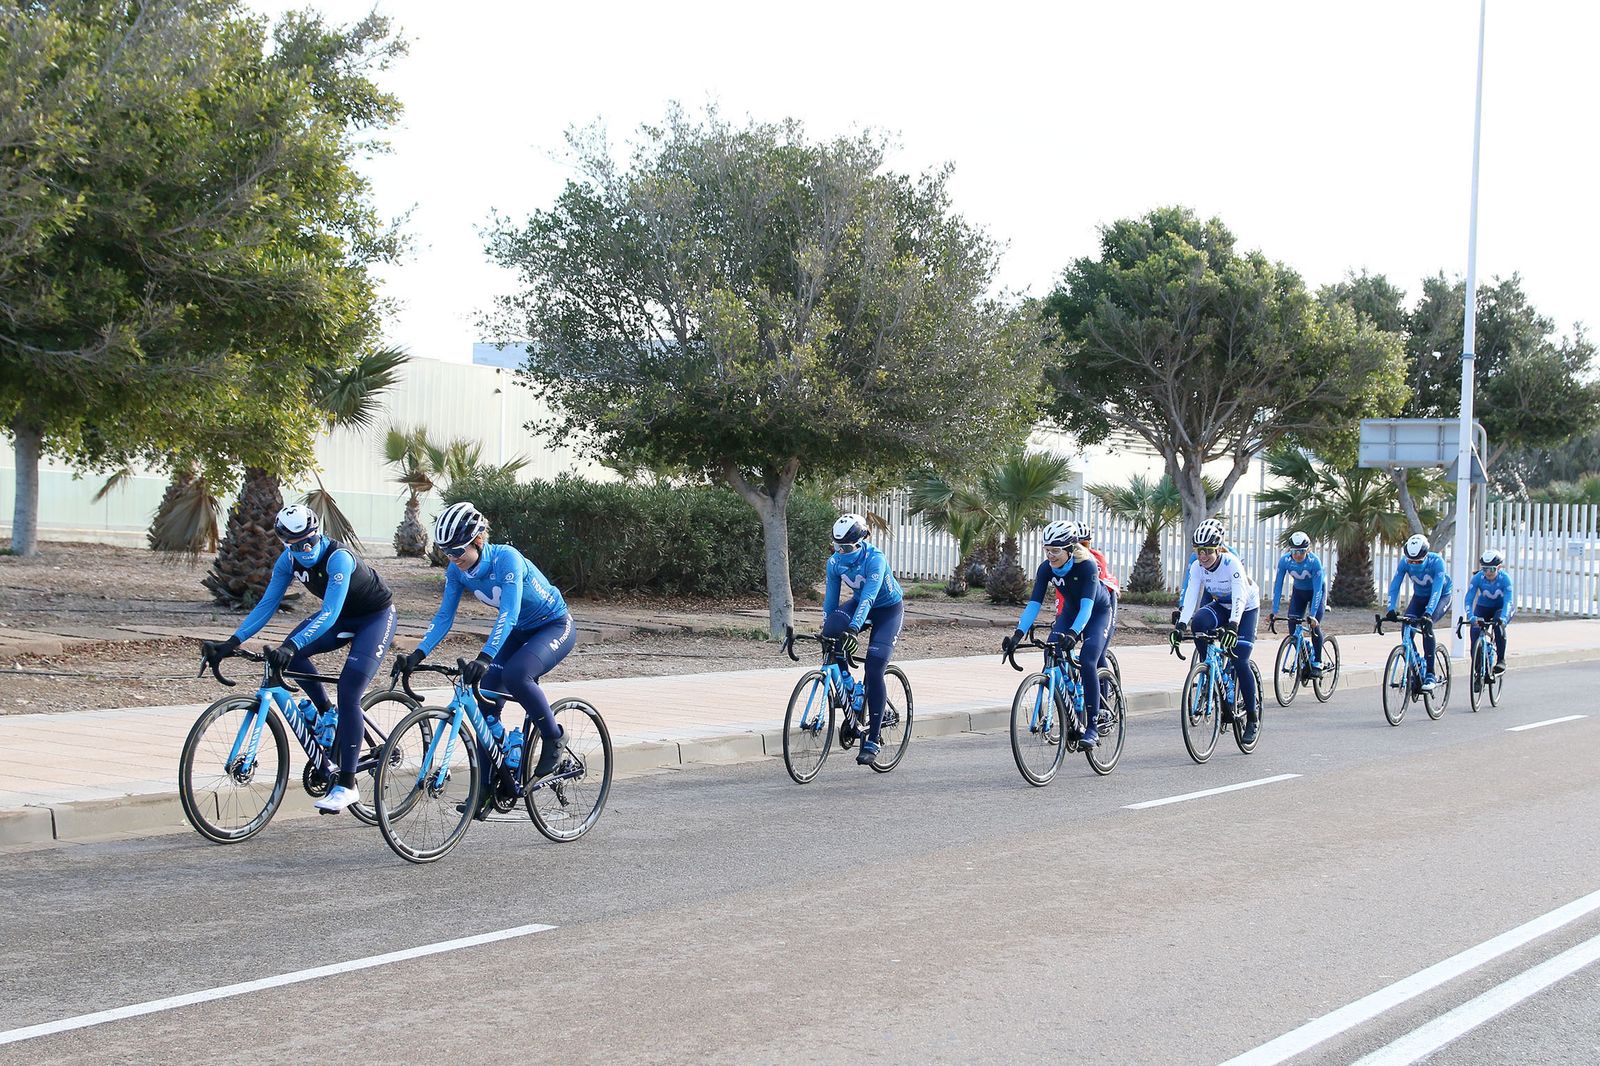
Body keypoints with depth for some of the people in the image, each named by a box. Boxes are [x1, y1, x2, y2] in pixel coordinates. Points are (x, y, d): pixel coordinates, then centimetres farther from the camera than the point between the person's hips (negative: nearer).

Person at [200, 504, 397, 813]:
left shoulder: (338, 558, -33)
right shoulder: (289, 561, -13)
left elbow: (329, 614, -41)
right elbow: (266, 604, -10)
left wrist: (293, 645, -53)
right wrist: (231, 643, -20)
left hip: (376, 616, -7)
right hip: (344, 616, 7)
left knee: (348, 692, -20)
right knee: (291, 653, -18)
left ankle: (347, 785, -17)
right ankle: (328, 714, 6)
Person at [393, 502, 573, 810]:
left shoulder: (506, 559, -31)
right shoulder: (457, 570, -10)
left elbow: (508, 614, -40)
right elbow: (444, 617, -9)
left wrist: (485, 657, -51)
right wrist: (417, 654, -23)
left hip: (555, 626, -7)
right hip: (518, 631, 7)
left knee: (515, 674, -34)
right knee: (486, 699, -9)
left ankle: (553, 741, -12)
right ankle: (489, 784, 0)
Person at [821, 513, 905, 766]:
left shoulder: (875, 560, -32)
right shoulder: (835, 562, -14)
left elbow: (868, 598, -42)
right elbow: (830, 599, -7)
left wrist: (853, 628, -54)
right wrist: (826, 630, -14)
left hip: (888, 609, -5)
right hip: (859, 604, 5)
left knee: (873, 670, -18)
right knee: (832, 630, -31)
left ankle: (873, 740, -12)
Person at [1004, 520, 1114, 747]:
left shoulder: (1087, 565, -34)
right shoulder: (1046, 568, -21)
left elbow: (1087, 605, -42)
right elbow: (1034, 603, -25)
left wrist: (1073, 633, -58)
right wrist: (1018, 634, -38)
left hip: (1098, 612, -5)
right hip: (1070, 611, 5)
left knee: (1088, 663, -24)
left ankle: (1093, 727, -16)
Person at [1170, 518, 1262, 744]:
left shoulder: (1232, 563, -31)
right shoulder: (1197, 566, -17)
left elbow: (1240, 597, -41)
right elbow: (1190, 596, -25)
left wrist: (1232, 625, -55)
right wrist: (1181, 624, -40)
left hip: (1246, 608, -5)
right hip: (1221, 605, 5)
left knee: (1240, 662, -14)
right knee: (1198, 623, -30)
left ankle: (1253, 717, 0)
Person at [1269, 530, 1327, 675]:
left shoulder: (1314, 561, -33)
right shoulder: (1284, 560, -25)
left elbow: (1317, 590, -33)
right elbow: (1278, 586, -22)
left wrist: (1312, 615, -40)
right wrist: (1274, 612, -27)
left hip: (1316, 591, -3)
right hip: (1298, 591, 3)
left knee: (1314, 625, -17)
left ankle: (1317, 664, -6)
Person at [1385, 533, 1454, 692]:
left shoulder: (1437, 561, -31)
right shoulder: (1405, 563, -21)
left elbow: (1437, 589, -39)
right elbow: (1394, 586, -23)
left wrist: (1428, 612, -52)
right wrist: (1391, 610, -38)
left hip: (1441, 597, -4)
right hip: (1420, 597, 4)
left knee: (1426, 625, -30)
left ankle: (1430, 676, -28)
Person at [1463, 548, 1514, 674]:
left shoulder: (1505, 578, -27)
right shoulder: (1478, 578, -23)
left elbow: (1508, 601, -35)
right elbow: (1469, 599, -29)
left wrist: (1502, 618, -53)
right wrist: (1471, 617, -47)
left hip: (1501, 608, -2)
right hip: (1483, 607, 2)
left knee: (1499, 625, -32)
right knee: (1475, 629, -22)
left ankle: (1501, 661, -19)